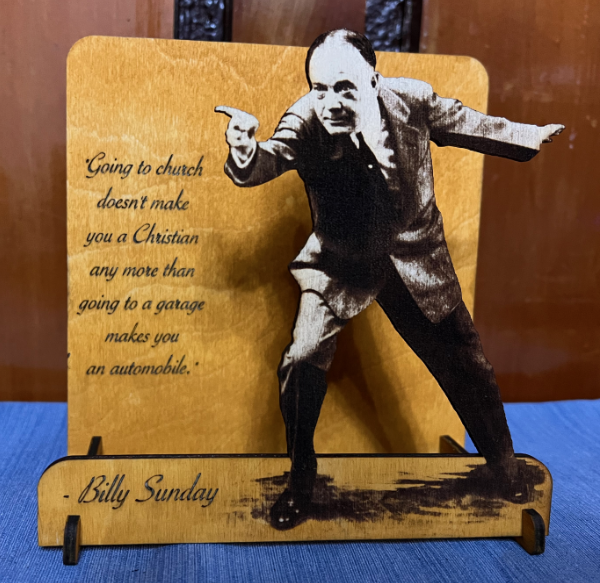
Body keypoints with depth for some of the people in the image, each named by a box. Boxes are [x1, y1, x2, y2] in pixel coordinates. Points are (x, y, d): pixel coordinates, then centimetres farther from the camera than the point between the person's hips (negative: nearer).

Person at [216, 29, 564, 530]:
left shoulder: (413, 99, -13)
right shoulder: (304, 122, -18)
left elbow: (468, 125, 4)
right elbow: (272, 157, -34)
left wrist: (530, 136, 12)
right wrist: (245, 152, -57)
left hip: (415, 257, 2)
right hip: (340, 262, -1)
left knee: (467, 366, 10)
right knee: (302, 363, -14)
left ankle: (506, 472, 36)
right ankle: (301, 480, 12)